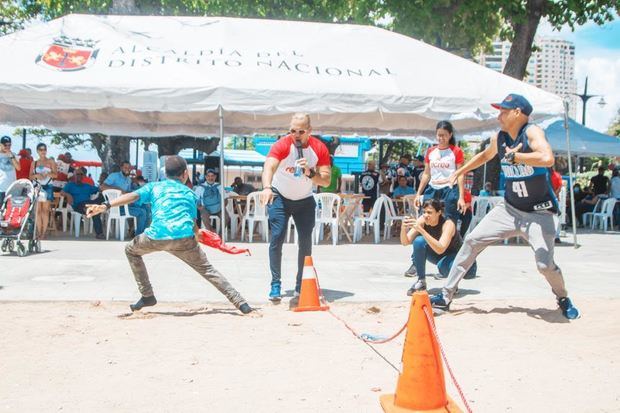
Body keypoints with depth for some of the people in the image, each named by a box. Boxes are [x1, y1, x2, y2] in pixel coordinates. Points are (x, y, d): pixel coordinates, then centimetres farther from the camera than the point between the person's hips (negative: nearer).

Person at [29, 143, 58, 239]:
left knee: (45, 210, -7)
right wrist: (36, 175, -12)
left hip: (47, 187, -2)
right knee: (38, 210, -4)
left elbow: (55, 174, 0)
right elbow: (30, 176, 9)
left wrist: (47, 174, -19)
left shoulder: (51, 161, 9)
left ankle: (44, 233, -7)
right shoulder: (34, 163, 14)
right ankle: (38, 233, -2)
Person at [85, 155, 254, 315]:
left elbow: (132, 196, 6)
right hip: (185, 239, 1)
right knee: (207, 269, 18)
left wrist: (106, 205, -3)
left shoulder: (154, 187, 24)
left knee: (131, 250, 30)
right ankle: (241, 303, 10)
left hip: (157, 236, -1)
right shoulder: (190, 193, 28)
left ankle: (147, 296, 26)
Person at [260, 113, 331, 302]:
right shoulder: (282, 145, -23)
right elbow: (269, 167, -41)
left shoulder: (320, 148, -15)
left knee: (306, 241, 0)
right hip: (280, 197, -2)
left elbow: (326, 181, -17)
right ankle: (276, 285, -8)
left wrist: (310, 173, -37)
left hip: (305, 200, 3)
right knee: (277, 238, -13)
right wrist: (267, 187, -60)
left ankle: (301, 285, 13)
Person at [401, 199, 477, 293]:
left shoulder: (448, 224, -30)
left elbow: (440, 249, -44)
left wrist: (421, 230, -50)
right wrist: (403, 228, -43)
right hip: (439, 257, 5)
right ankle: (421, 282, -10)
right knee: (419, 241, -23)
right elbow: (405, 242, -21)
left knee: (443, 265, -39)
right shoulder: (422, 221, -18)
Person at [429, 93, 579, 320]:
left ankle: (563, 299, 17)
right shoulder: (499, 138, 3)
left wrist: (513, 156, -27)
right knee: (472, 240, -1)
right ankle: (446, 296, 8)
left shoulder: (532, 132, -17)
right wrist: (459, 172, 28)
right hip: (509, 208, 6)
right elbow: (484, 156, 26)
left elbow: (548, 159, -38)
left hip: (539, 213, -6)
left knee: (545, 263, -18)